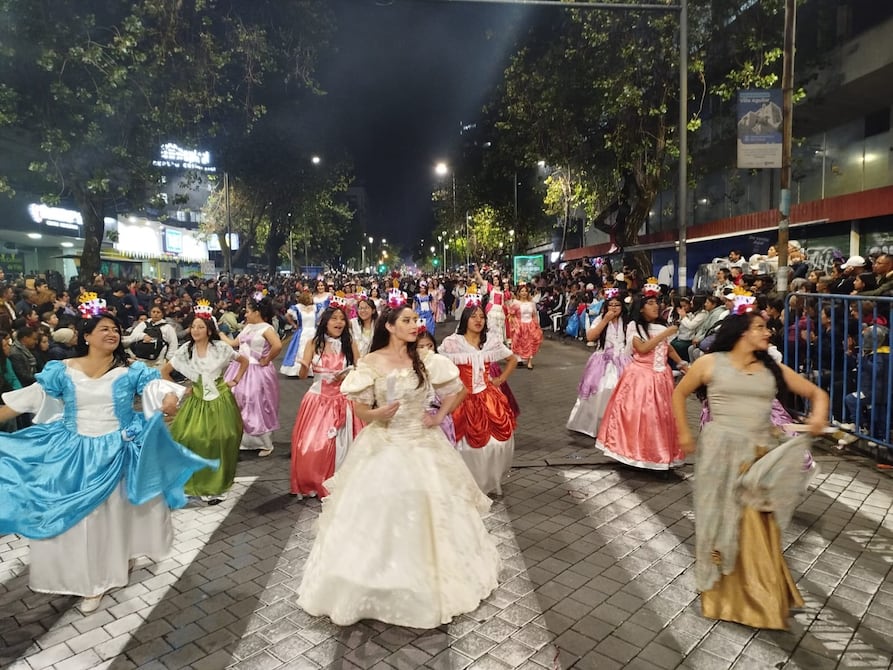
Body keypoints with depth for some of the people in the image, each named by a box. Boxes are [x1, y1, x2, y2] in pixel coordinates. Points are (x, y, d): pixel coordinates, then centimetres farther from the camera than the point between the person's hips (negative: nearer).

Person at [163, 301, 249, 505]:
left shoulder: (221, 347, -5)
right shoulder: (186, 350, -1)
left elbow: (244, 361, 7)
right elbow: (164, 372, 8)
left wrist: (235, 381, 2)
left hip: (219, 399, -1)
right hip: (197, 401, 2)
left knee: (220, 441, -2)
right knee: (193, 439, -9)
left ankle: (217, 485, 13)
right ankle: (198, 483, 8)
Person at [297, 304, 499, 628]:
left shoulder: (427, 360, -4)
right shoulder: (370, 363, -7)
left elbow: (458, 390, 8)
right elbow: (359, 408, -5)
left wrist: (439, 417, 0)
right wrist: (377, 413, -24)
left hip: (422, 444, 1)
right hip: (383, 446, -1)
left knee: (426, 511, 8)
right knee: (378, 512, 3)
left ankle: (430, 584, 31)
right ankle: (377, 585, 24)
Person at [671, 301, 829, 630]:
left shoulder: (773, 369, 7)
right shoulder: (711, 363, -1)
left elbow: (817, 392, 12)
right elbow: (679, 393, 9)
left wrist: (819, 413, -10)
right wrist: (684, 433, 7)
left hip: (761, 455, 3)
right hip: (721, 452, -2)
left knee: (757, 528, 6)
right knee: (721, 522, 8)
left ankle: (760, 598, 25)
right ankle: (723, 593, 27)